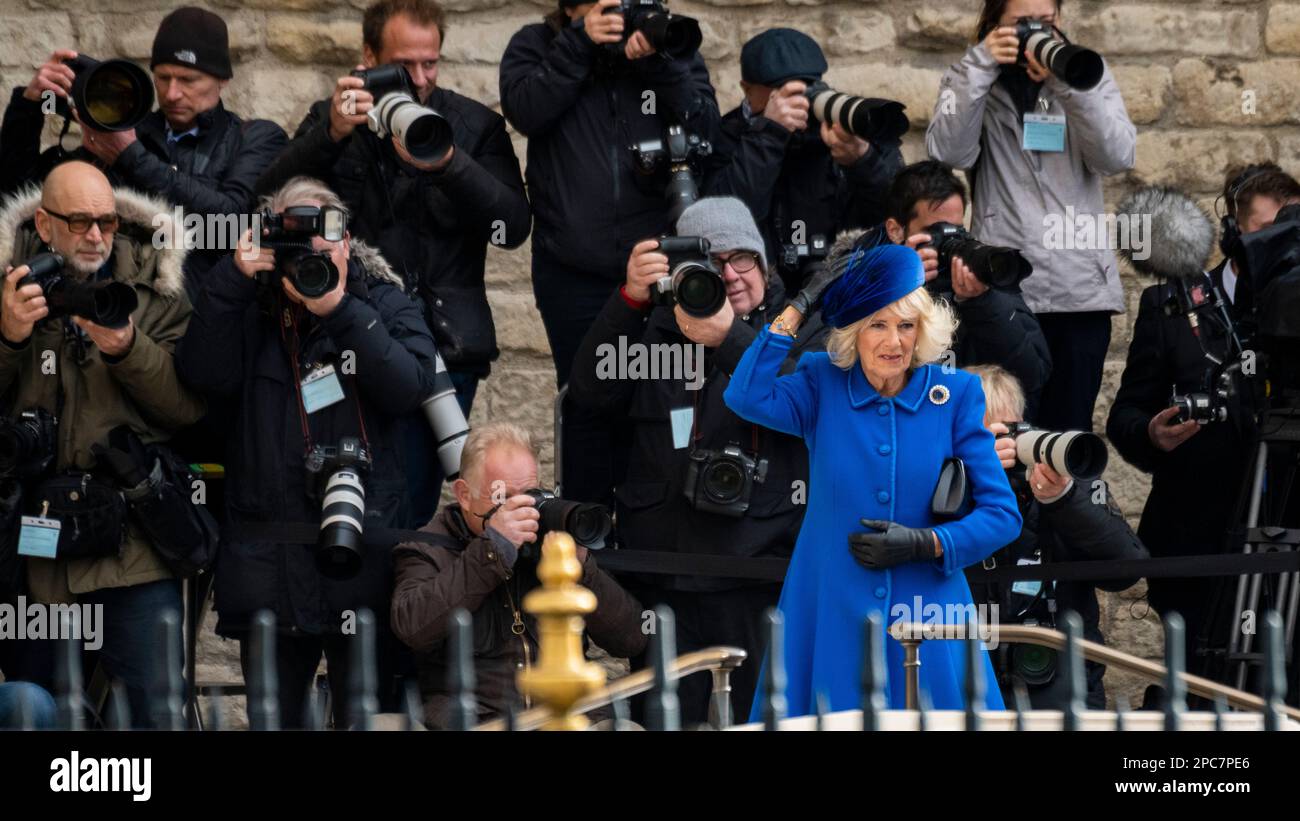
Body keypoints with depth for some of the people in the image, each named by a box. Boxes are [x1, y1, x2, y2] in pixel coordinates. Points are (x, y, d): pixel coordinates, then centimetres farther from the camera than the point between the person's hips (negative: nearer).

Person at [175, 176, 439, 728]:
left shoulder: (383, 304, 6)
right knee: (272, 717, 7)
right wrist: (232, 279, -13)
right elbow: (205, 376, -8)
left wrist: (340, 309, -17)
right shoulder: (252, 310, 8)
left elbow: (409, 387, -11)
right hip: (268, 553, 2)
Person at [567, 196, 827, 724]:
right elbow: (592, 391, -1)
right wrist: (630, 300, -13)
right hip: (661, 582, 2)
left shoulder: (799, 330, 8)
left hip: (759, 578, -2)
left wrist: (730, 338, -21)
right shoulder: (659, 330, 13)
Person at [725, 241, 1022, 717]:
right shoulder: (822, 386, 2)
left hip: (925, 619, 0)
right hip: (832, 619, 0)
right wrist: (796, 311, -15)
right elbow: (747, 397, -20)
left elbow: (1002, 514, -1)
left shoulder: (955, 396, 0)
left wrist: (924, 544, -14)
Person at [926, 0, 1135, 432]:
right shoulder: (973, 82, 8)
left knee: (1069, 435, 3)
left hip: (1081, 290, 1)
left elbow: (1118, 156, -6)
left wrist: (1069, 82, -17)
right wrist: (981, 68, -15)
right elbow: (949, 152, -10)